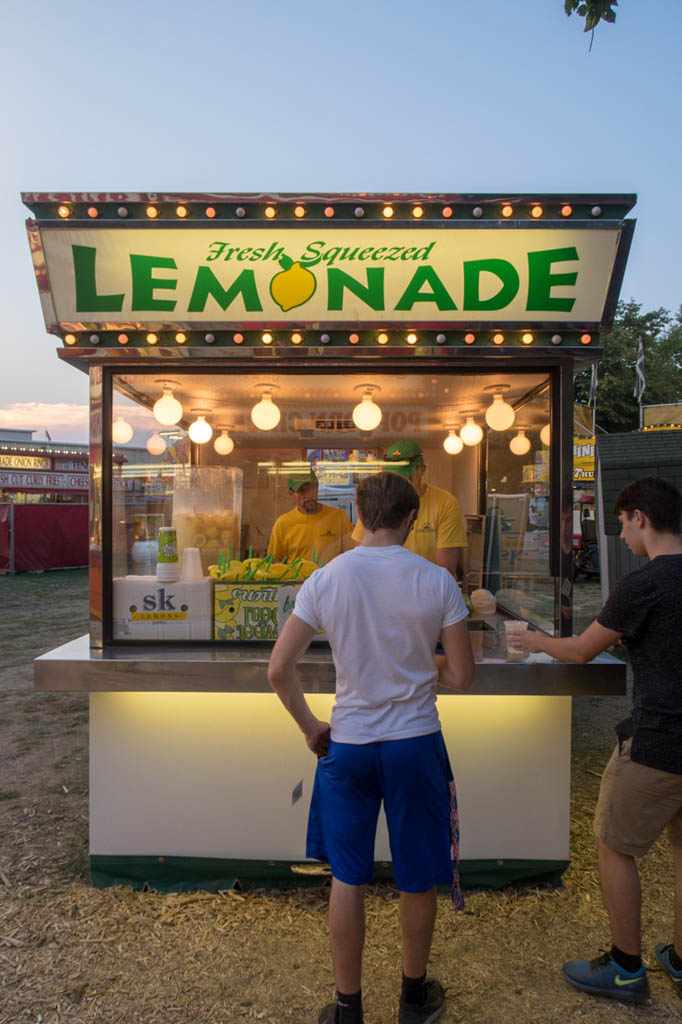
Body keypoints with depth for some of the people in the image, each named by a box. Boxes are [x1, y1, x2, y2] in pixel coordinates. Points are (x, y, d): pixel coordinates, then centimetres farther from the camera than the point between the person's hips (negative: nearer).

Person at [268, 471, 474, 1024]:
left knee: (348, 879, 18)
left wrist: (309, 725, 5)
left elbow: (279, 669, -9)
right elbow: (462, 677, -8)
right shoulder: (437, 581, -12)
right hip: (416, 744, 0)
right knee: (419, 878, 21)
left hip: (348, 745, 1)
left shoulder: (325, 579, -9)